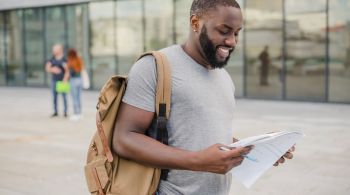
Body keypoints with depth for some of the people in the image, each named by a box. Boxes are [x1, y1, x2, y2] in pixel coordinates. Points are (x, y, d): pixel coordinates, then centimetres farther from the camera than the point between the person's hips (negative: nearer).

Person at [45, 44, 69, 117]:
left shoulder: (65, 59, -8)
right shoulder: (52, 59, 6)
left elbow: (67, 70, -14)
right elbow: (47, 68, 1)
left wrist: (65, 79, -25)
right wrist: (53, 69, -20)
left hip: (62, 80, -4)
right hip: (54, 80, 4)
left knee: (64, 96, -1)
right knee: (54, 97, 6)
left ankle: (65, 112, 8)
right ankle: (55, 112, 15)